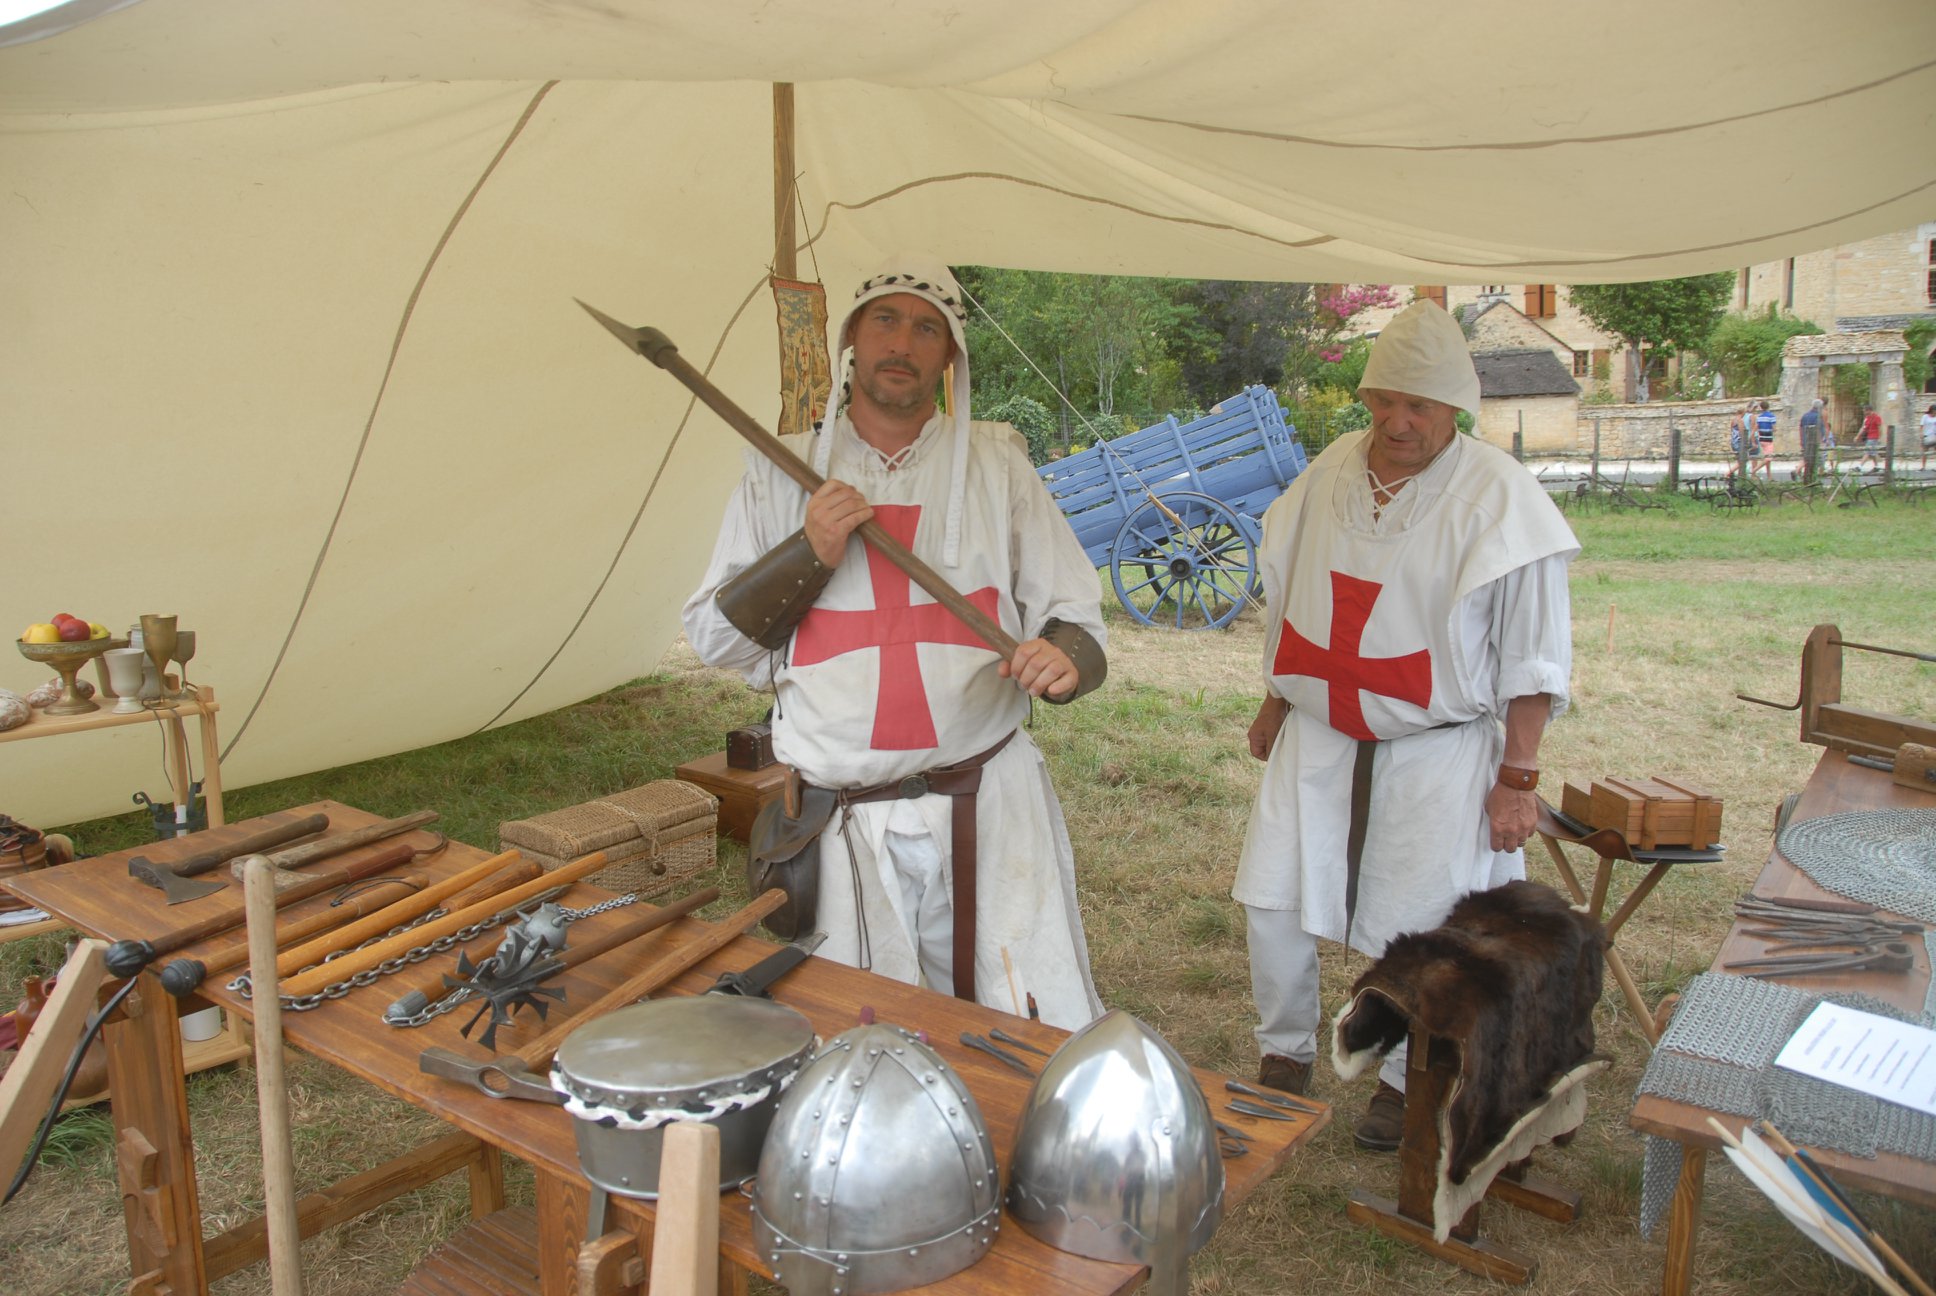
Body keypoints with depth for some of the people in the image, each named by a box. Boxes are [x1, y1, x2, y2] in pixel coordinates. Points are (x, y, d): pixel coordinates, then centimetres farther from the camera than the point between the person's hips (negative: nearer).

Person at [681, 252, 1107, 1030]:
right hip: (844, 821, 1)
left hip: (990, 807, 0)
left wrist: (1064, 656, -16)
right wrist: (808, 554, -10)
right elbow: (714, 638, 6)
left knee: (1049, 1047, -2)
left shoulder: (995, 463, 7)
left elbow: (1074, 612, 8)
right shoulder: (783, 474, 7)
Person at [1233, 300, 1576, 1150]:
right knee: (1272, 903, 4)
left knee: (1418, 933, 6)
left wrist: (1518, 775, -10)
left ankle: (1406, 1080, 31)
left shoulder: (1497, 495, -11)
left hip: (1439, 752, -4)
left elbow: (1533, 654, -8)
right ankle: (1285, 1056, 28)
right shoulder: (1331, 473, 3)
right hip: (1318, 737, 4)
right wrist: (1275, 703, 19)